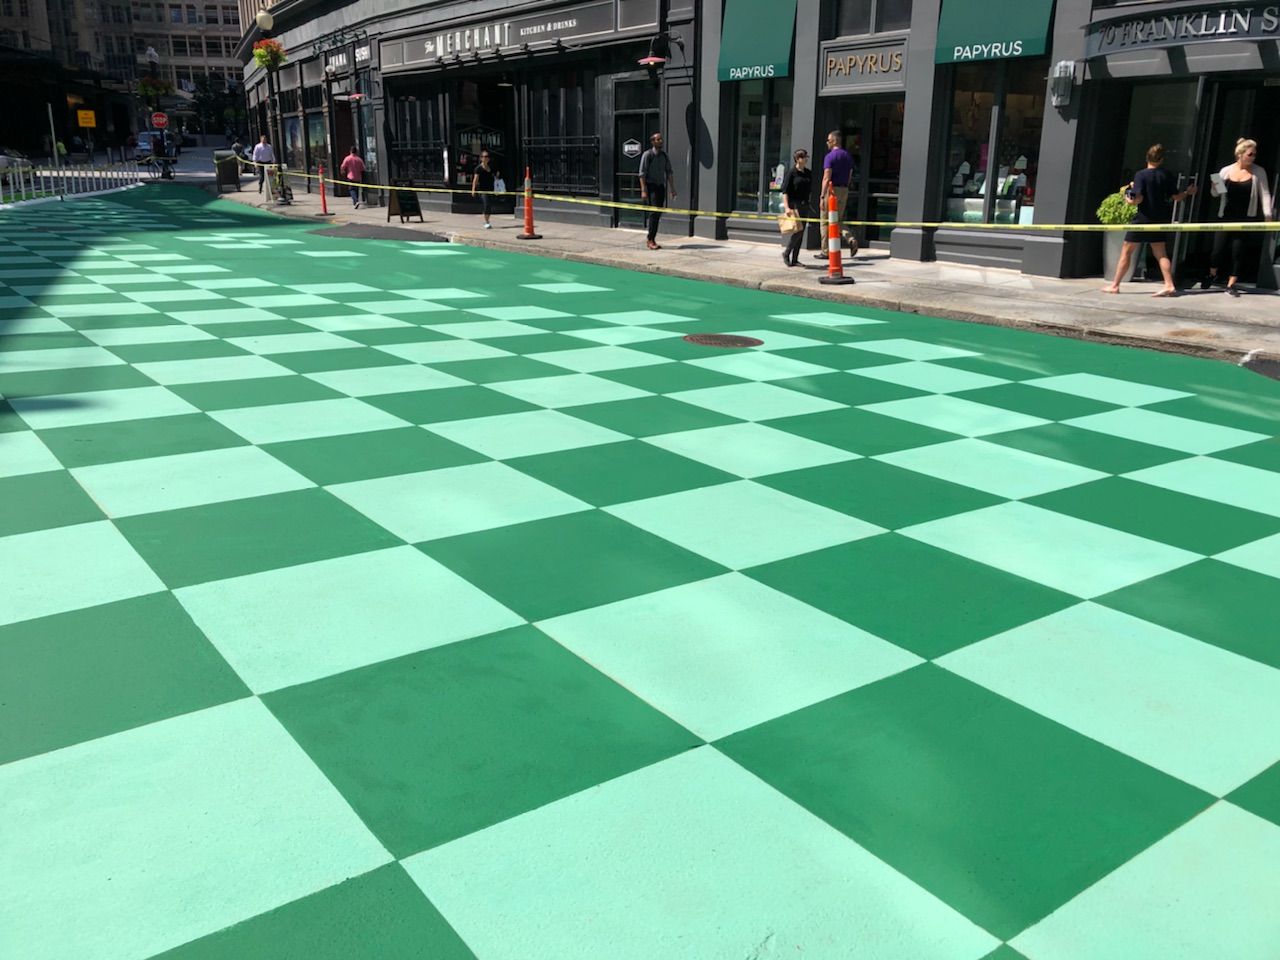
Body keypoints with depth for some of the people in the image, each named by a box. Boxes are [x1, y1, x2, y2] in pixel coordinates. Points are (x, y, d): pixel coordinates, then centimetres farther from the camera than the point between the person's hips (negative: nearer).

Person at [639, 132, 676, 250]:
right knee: (654, 212, -14)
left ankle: (651, 239, 15)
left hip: (660, 187, 6)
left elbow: (669, 172, 14)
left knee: (658, 213, 6)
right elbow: (642, 174, -11)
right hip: (650, 186, -6)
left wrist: (672, 189, 9)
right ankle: (651, 240, -9)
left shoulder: (664, 155, 9)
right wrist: (643, 190, -18)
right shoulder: (647, 155, -8)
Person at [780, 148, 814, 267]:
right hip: (794, 205, -7)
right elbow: (785, 191, -11)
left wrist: (809, 204, 19)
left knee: (801, 232, 5)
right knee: (797, 229, -16)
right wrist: (786, 207, -20)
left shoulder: (809, 173, 12)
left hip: (804, 205, 7)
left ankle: (795, 259, 10)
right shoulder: (791, 173, -6)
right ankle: (786, 252, 3)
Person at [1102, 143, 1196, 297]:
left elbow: (1138, 198, -19)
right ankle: (1169, 285, -3)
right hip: (1160, 219, 5)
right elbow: (1175, 197, 5)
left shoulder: (1141, 175, -12)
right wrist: (1188, 193, 23)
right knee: (1161, 254, 8)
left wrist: (1130, 200, 1)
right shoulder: (1167, 175, 2)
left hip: (1143, 219, -5)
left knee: (1126, 251, 5)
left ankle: (1115, 285, 7)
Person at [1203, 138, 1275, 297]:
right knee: (1219, 248, 1)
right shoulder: (1226, 171, 0)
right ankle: (1212, 274, 30)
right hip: (1226, 217, 0)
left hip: (1246, 218, 0)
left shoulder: (1258, 172, -1)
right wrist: (1215, 187, -15)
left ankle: (1231, 284, 11)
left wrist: (1268, 214, -12)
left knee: (1238, 251, 1)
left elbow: (1265, 194, -2)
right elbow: (1215, 193, 8)